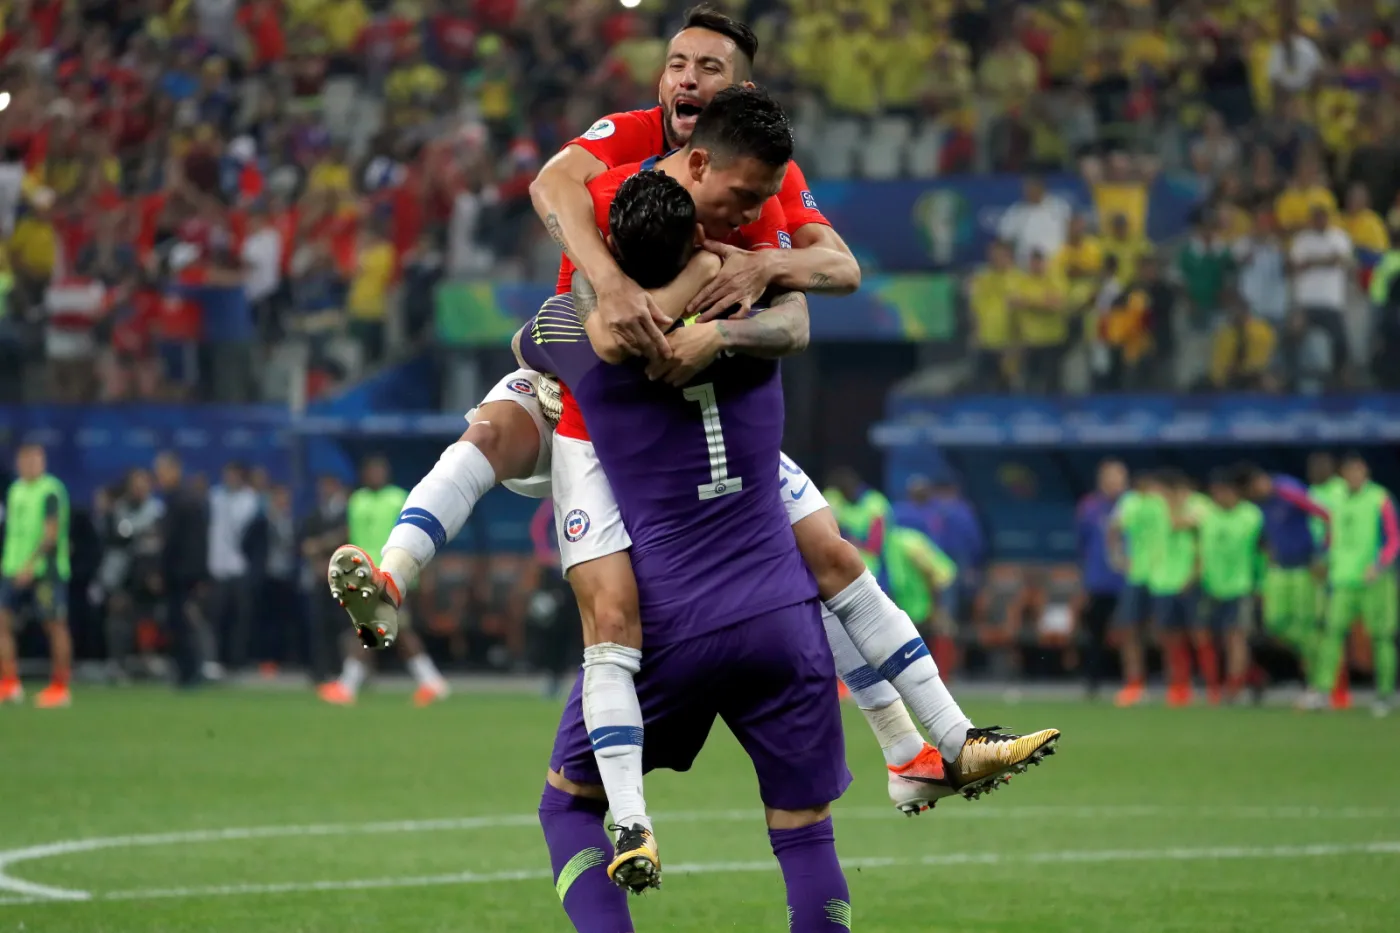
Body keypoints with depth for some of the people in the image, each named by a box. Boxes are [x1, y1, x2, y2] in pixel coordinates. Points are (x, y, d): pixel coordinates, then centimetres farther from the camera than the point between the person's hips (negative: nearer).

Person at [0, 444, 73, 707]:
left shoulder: (51, 491, -9)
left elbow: (51, 533, -15)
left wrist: (30, 565, -21)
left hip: (46, 569, -7)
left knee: (55, 624, -2)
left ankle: (60, 687, 3)